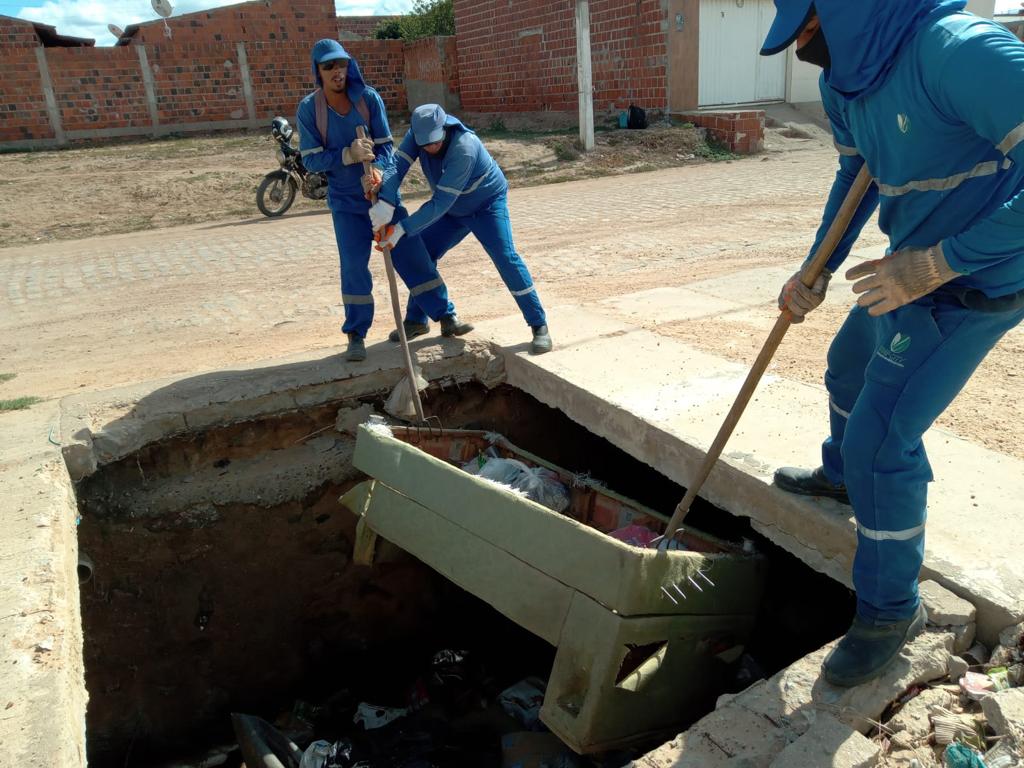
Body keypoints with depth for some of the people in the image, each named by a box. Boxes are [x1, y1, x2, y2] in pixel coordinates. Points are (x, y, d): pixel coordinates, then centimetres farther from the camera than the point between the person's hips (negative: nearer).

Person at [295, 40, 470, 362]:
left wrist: (376, 171, -28)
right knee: (354, 264, -4)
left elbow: (386, 145, -7)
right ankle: (356, 334, 10)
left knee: (412, 253, 1)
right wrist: (349, 155, -27)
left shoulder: (369, 97, -8)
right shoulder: (309, 108, -8)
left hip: (382, 190, 1)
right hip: (345, 200, -1)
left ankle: (445, 314, 12)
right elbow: (310, 159, -12)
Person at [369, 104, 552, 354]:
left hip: (487, 204, -6)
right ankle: (417, 320, 21)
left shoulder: (464, 148, -36)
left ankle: (539, 326, -13)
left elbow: (441, 202, -38)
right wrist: (386, 201, -46)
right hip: (454, 210, 7)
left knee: (506, 258, -21)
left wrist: (403, 228, -40)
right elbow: (397, 166, -27)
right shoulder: (417, 134, -17)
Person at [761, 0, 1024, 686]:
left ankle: (890, 611, 10)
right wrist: (816, 273, 5)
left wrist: (936, 263, -31)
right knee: (849, 367, 27)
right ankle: (842, 475, 58)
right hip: (915, 267, 9)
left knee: (881, 438, -11)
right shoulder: (846, 79, -1)